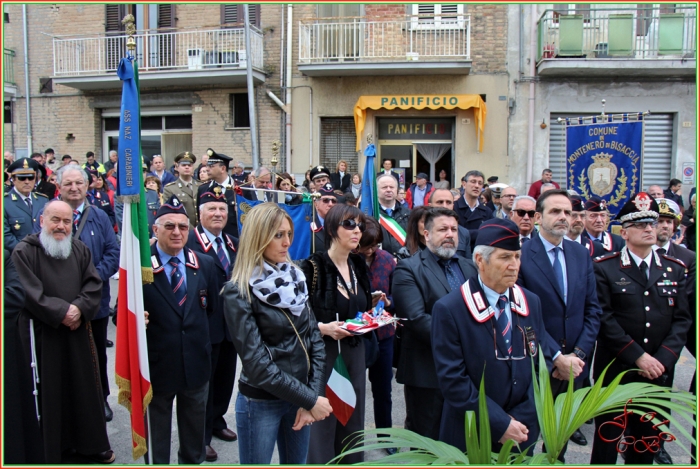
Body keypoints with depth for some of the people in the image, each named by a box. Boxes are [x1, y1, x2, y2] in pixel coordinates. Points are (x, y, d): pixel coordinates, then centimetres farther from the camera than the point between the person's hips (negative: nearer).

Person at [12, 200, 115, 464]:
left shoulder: (80, 249, 8)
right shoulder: (24, 252, -6)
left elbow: (94, 283, 2)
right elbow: (30, 293, -13)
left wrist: (79, 308, -14)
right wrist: (61, 312, -17)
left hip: (78, 330, 4)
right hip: (42, 334, -4)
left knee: (85, 387, 11)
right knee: (48, 392, 4)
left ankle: (91, 443, 26)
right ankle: (50, 450, 18)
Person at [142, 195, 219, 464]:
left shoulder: (204, 265, 0)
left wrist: (198, 332, 3)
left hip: (196, 364, 4)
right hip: (157, 365, -3)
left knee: (194, 430, 23)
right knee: (156, 433, 17)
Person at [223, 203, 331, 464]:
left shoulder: (295, 279, 2)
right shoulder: (238, 293, -15)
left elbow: (315, 340, 1)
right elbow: (257, 364, -19)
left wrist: (312, 396, -9)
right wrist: (309, 400, -18)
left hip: (299, 398, 5)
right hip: (260, 403, -5)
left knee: (297, 462, 19)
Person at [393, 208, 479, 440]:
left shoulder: (469, 267, 13)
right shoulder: (408, 269, -8)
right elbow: (416, 318, -19)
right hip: (427, 371, -5)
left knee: (461, 440, 17)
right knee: (426, 441, 10)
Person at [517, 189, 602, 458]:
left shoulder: (581, 254, 6)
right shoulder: (521, 255, -12)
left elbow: (592, 309, 5)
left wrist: (579, 354, -6)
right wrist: (557, 357, -15)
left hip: (574, 363, 5)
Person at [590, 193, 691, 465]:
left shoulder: (675, 269, 7)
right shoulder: (604, 268, -5)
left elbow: (682, 319, 2)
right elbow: (604, 319, -12)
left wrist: (662, 359, -10)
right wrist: (638, 356, -16)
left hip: (659, 372, 4)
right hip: (615, 371, -3)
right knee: (607, 440, 8)